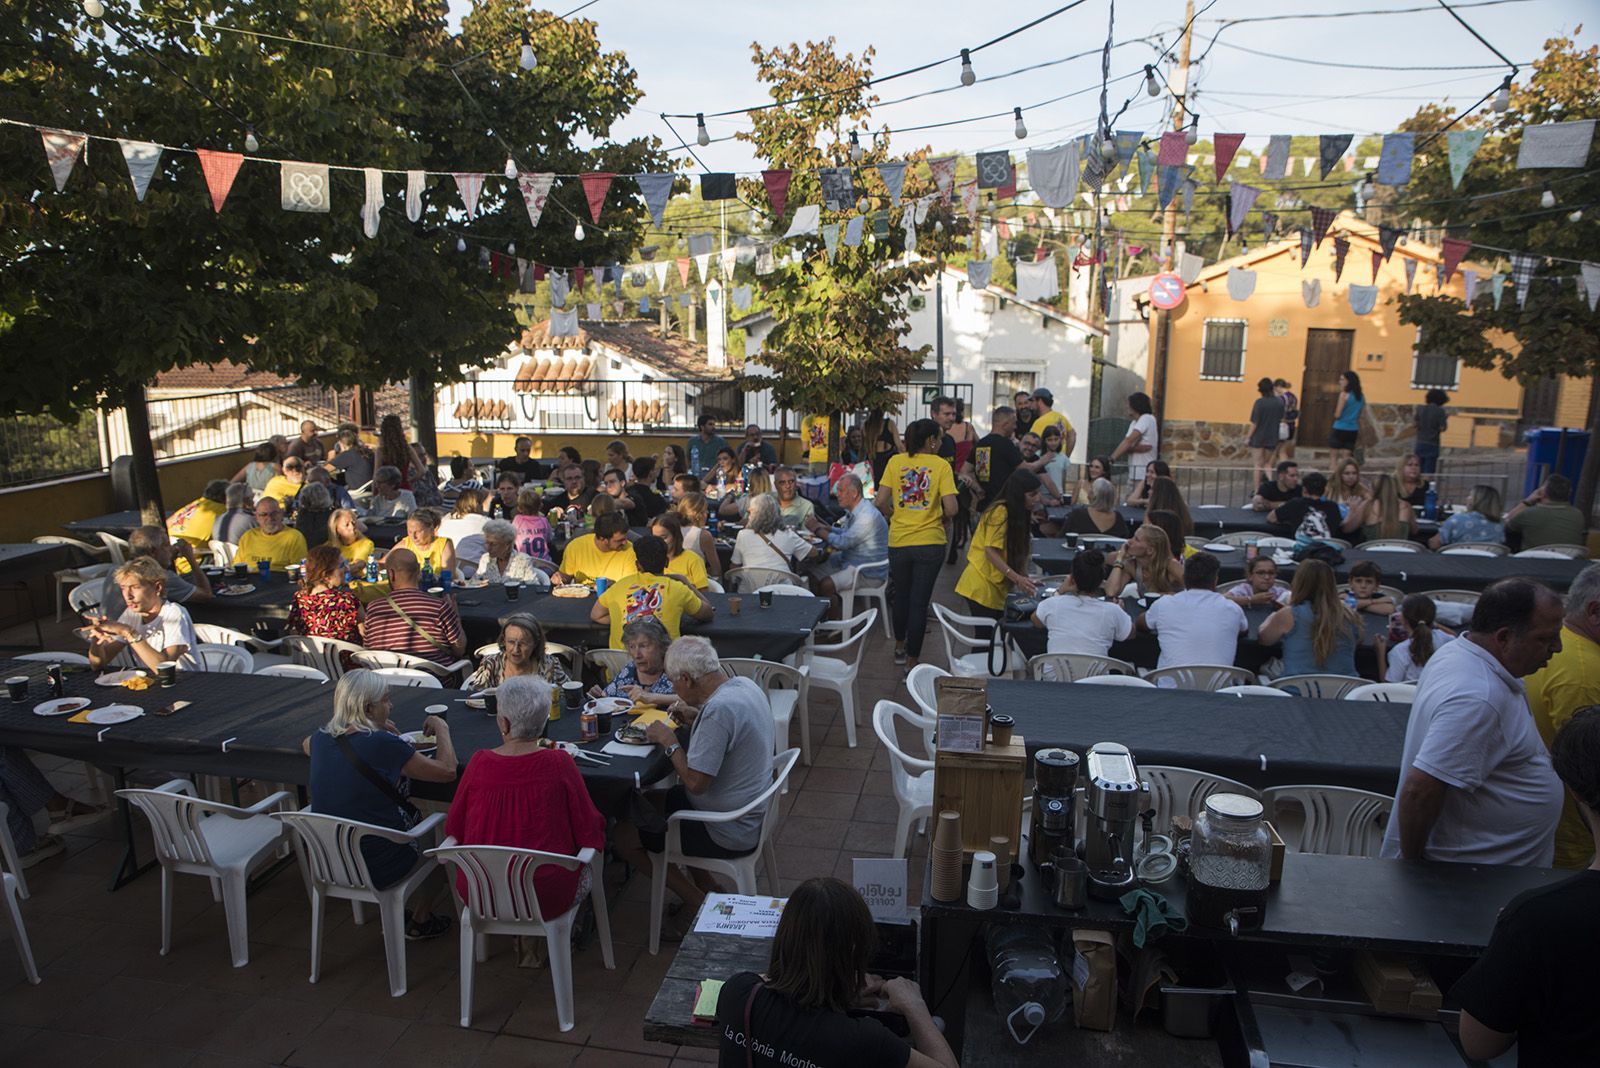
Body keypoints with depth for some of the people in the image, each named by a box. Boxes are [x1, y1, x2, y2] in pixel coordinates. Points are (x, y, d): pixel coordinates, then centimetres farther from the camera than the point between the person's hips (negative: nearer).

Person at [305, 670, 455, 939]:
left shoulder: (322, 738, -3)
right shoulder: (383, 745, -25)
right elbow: (447, 771, -20)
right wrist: (442, 729, -3)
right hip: (377, 869, -6)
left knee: (414, 815, 28)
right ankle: (420, 921, 36)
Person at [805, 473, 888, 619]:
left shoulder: (868, 517, -27)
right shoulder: (853, 510, 6)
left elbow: (843, 542, -25)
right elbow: (845, 533, 16)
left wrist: (817, 529, -14)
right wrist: (823, 527, 0)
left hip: (869, 573, -10)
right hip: (849, 561, 10)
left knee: (826, 585, -23)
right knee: (813, 575, 3)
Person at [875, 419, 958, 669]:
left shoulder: (895, 461, -1)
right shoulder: (941, 465, -7)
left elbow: (881, 502, -6)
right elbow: (951, 509, -14)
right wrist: (942, 519, 7)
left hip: (898, 542, 3)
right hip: (930, 542, -3)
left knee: (900, 595, 22)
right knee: (919, 601, 5)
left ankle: (899, 646, 39)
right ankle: (912, 658, 12)